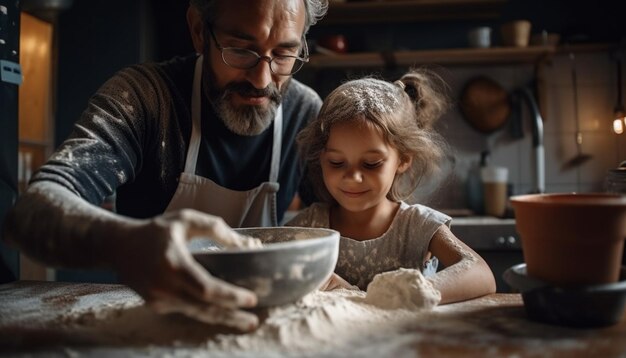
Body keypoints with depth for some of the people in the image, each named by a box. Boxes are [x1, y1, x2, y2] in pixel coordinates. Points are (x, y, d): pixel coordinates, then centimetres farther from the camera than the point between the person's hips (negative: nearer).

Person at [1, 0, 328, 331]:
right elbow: (31, 209, -29)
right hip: (143, 310, -1)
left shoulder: (309, 114, -8)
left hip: (251, 312, 2)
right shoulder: (144, 95, -17)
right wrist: (123, 243, -50)